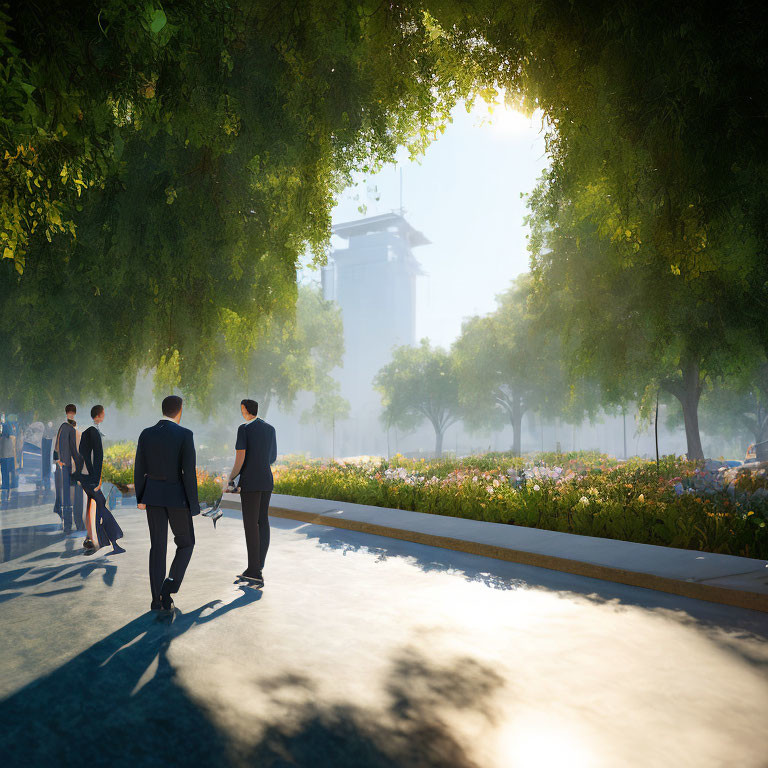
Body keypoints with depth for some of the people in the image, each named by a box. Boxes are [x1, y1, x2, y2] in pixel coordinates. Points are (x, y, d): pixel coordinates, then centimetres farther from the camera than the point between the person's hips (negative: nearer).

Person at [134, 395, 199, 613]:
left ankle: (157, 599, 13)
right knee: (186, 543, 14)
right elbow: (189, 472, -17)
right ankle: (169, 588, -4)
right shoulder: (185, 435, -15)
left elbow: (139, 469, 4)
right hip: (177, 496, -4)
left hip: (153, 495, 4)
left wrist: (140, 498, 16)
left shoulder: (146, 434, 0)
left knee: (158, 546, 12)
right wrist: (194, 505, -9)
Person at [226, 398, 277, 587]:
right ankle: (258, 566, 18)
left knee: (250, 524, -4)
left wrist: (230, 480, -2)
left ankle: (255, 572, -4)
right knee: (263, 522, 11)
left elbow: (239, 459, -15)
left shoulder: (244, 429, -10)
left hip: (250, 481, -7)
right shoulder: (270, 429, 11)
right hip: (267, 480, 7)